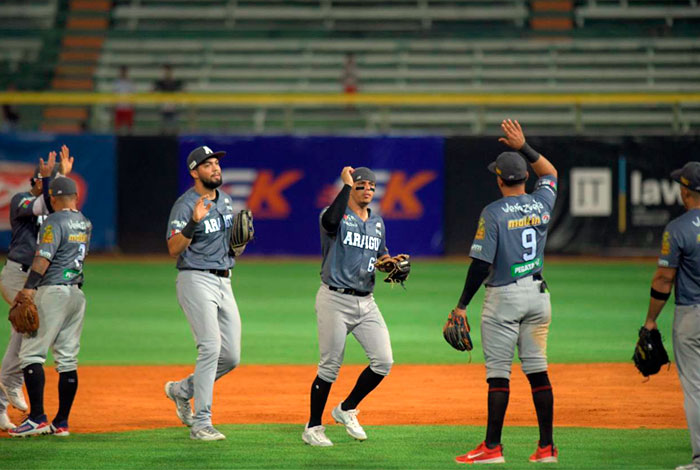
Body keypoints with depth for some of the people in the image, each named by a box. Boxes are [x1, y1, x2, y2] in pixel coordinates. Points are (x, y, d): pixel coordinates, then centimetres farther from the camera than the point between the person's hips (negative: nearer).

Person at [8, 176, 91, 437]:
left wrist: (28, 290, -25)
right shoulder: (85, 224, 13)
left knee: (31, 353, -7)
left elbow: (43, 258, -20)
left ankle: (37, 418, -16)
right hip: (77, 293, 8)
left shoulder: (54, 221, -10)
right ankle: (61, 422, 8)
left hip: (53, 291, -8)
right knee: (67, 359, 8)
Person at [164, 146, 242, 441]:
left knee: (231, 356, 5)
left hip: (223, 281, 8)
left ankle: (182, 390, 27)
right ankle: (201, 424, -15)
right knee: (211, 347, -18)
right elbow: (174, 249, -21)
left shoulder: (225, 201, 13)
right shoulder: (185, 205, -11)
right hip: (196, 280, -8)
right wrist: (194, 222, -36)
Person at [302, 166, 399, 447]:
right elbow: (331, 221, -31)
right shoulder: (337, 215, -6)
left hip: (366, 302, 6)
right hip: (335, 300, -6)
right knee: (330, 366, -3)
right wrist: (346, 185, -23)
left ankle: (347, 410, 16)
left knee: (383, 361, -5)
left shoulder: (377, 223, 15)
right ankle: (313, 428, 11)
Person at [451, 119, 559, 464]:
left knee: (498, 372, -3)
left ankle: (493, 447, -3)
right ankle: (547, 447, 7)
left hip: (504, 296, -5)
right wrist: (523, 147, 18)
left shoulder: (494, 213, -13)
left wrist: (462, 304, -9)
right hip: (537, 294, 6)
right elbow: (550, 172, 25)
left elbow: (481, 263, -15)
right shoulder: (542, 204, 2)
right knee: (537, 369, 8)